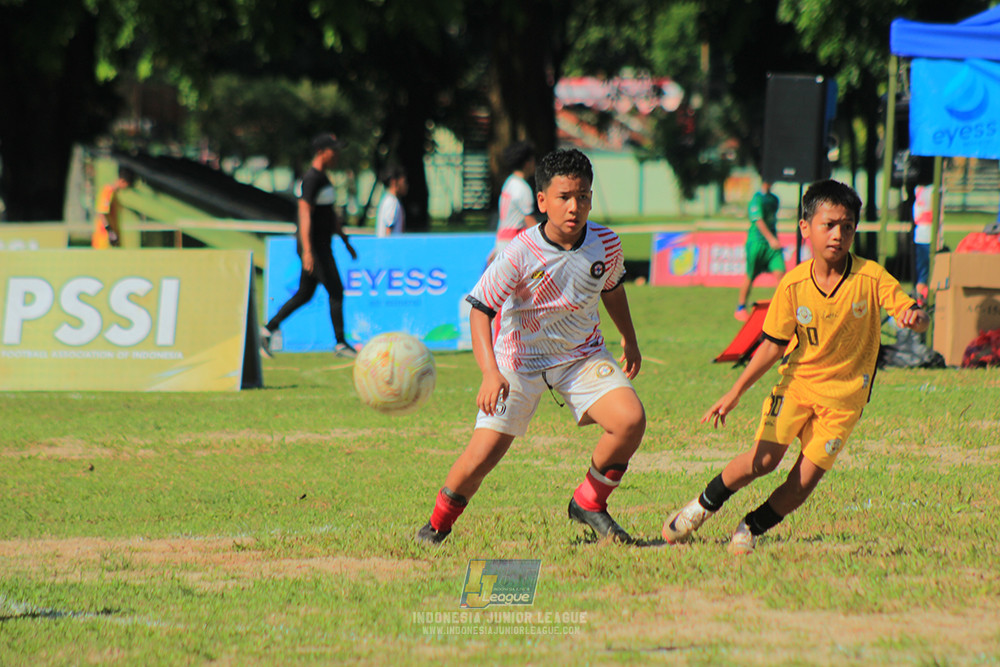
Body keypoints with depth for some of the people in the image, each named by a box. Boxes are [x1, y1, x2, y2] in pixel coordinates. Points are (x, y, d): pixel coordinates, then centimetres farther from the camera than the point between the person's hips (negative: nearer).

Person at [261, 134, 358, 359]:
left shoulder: (323, 178, 16)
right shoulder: (311, 179, -16)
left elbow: (332, 214, 26)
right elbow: (304, 215, -24)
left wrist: (346, 241, 28)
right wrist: (307, 251, -32)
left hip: (322, 245, 10)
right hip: (314, 246, -10)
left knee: (305, 294, 13)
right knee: (336, 291, -6)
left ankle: (267, 331, 17)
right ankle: (340, 343, 1)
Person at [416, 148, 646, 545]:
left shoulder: (605, 244, -10)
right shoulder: (521, 253, -23)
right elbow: (480, 308, -19)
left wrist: (630, 341, 25)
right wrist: (491, 373, -32)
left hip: (582, 356, 3)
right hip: (519, 360, -3)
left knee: (631, 421, -20)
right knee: (483, 455, -11)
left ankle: (588, 504, 3)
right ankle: (437, 525, 17)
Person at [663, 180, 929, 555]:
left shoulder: (871, 278, -12)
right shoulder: (794, 284, -8)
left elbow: (914, 317, -14)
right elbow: (774, 344, -2)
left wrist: (915, 319, -40)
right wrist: (735, 393, -7)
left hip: (844, 394, 0)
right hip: (797, 382, 0)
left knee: (806, 479, -7)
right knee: (764, 459, -14)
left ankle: (752, 528, 17)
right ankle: (705, 504, 12)